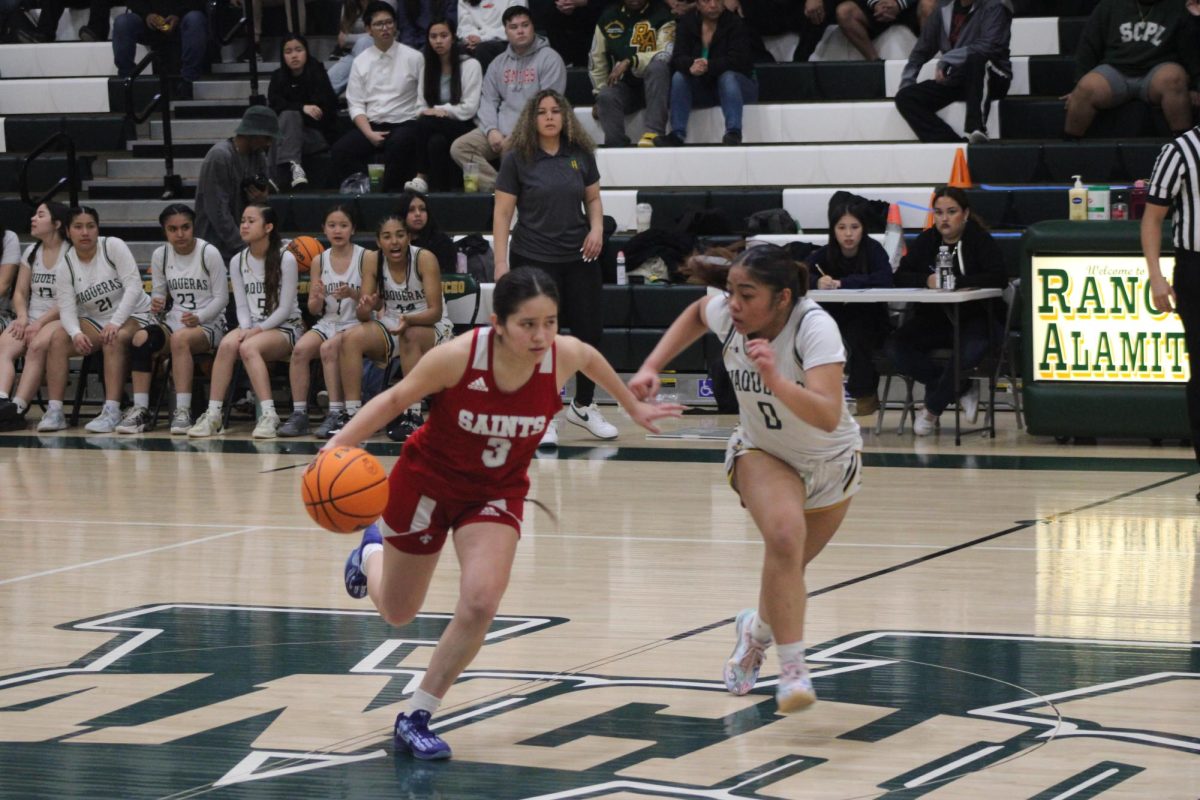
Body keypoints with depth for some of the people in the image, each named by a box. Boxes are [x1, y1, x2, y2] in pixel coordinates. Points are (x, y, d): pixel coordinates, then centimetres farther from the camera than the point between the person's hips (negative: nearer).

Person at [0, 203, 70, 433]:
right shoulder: (31, 252, 18)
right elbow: (20, 292, 15)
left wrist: (40, 323, -18)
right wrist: (22, 317, -6)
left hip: (60, 320, -5)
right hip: (32, 321, 5)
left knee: (37, 345, -35)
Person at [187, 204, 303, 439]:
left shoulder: (286, 259, -6)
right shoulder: (237, 262, 9)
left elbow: (285, 308, -9)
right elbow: (242, 306, 6)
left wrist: (257, 330, -17)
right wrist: (246, 329, -14)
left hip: (285, 328, -4)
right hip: (252, 327, 4)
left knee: (248, 347, -35)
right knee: (227, 344, -30)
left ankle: (268, 415, -38)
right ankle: (214, 415, -32)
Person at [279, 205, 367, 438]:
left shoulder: (365, 258, -3)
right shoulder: (320, 261, 9)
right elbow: (314, 310, 10)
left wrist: (352, 294, -23)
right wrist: (318, 299, -13)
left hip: (355, 324, -4)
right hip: (327, 323, 4)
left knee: (328, 348, -33)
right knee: (300, 349, -25)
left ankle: (336, 413, -27)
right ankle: (299, 414, -22)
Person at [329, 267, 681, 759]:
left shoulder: (563, 356, -24)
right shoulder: (458, 356, -32)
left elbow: (592, 359, 3)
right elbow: (396, 398, -16)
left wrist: (633, 407, 17)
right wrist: (338, 446, -28)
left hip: (497, 492, 2)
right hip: (428, 481, -1)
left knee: (480, 603, -23)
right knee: (397, 613, 17)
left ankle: (415, 719, -3)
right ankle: (372, 552, 56)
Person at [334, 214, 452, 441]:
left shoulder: (424, 259, -17)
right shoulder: (373, 261, -5)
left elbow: (436, 311, -21)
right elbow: (364, 316, -6)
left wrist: (409, 319, -41)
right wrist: (365, 309, -31)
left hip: (432, 328, -4)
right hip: (392, 327, 4)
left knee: (410, 336, -38)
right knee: (351, 338, -23)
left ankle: (413, 416, -32)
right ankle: (352, 413, -22)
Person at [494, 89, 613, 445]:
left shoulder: (580, 154, 4)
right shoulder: (518, 158, -6)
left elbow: (593, 198, 17)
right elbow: (502, 213, -5)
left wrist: (597, 227, -3)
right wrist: (501, 262, -11)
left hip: (579, 257, 4)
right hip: (533, 260, -4)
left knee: (590, 332, 6)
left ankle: (583, 406, 27)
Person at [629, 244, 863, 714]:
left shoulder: (815, 328, -35)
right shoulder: (726, 313, -22)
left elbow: (828, 417, -46)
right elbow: (696, 314, 5)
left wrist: (775, 380, -58)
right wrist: (651, 367, -4)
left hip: (831, 461, -1)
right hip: (762, 452, 1)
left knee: (788, 568, 15)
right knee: (785, 535, -29)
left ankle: (758, 629, 49)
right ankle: (792, 670, -29)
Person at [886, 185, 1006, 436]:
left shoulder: (980, 240, -3)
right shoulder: (926, 241, 9)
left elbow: (999, 278, -17)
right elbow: (900, 276, 1)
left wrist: (956, 281, -24)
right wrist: (926, 281, -20)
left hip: (973, 319, -4)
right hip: (932, 319, 4)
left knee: (972, 349, -39)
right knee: (895, 348, -23)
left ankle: (933, 408, -15)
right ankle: (962, 388, -13)